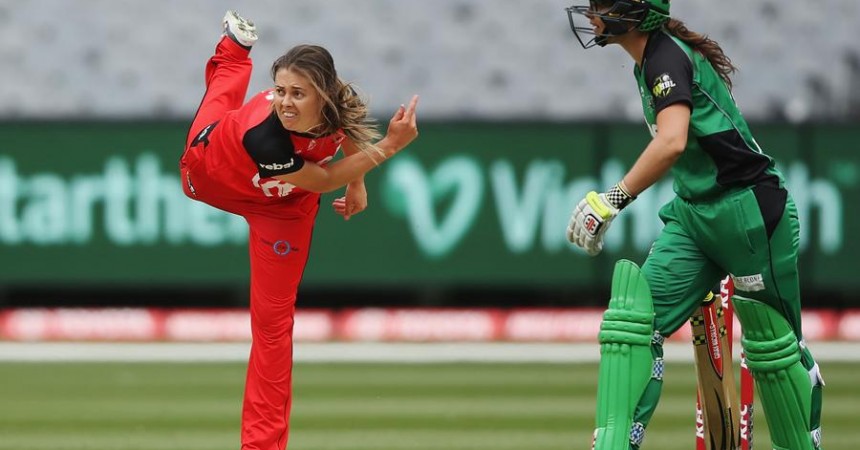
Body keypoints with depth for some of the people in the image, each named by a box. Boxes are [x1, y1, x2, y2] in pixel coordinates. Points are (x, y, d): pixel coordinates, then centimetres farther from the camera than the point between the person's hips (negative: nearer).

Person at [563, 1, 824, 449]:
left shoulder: (667, 58, -19)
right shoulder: (649, 62, 10)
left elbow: (673, 142, -36)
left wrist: (612, 200, -39)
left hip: (748, 209, -9)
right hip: (692, 212, 9)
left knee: (774, 344, 4)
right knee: (633, 322, -8)